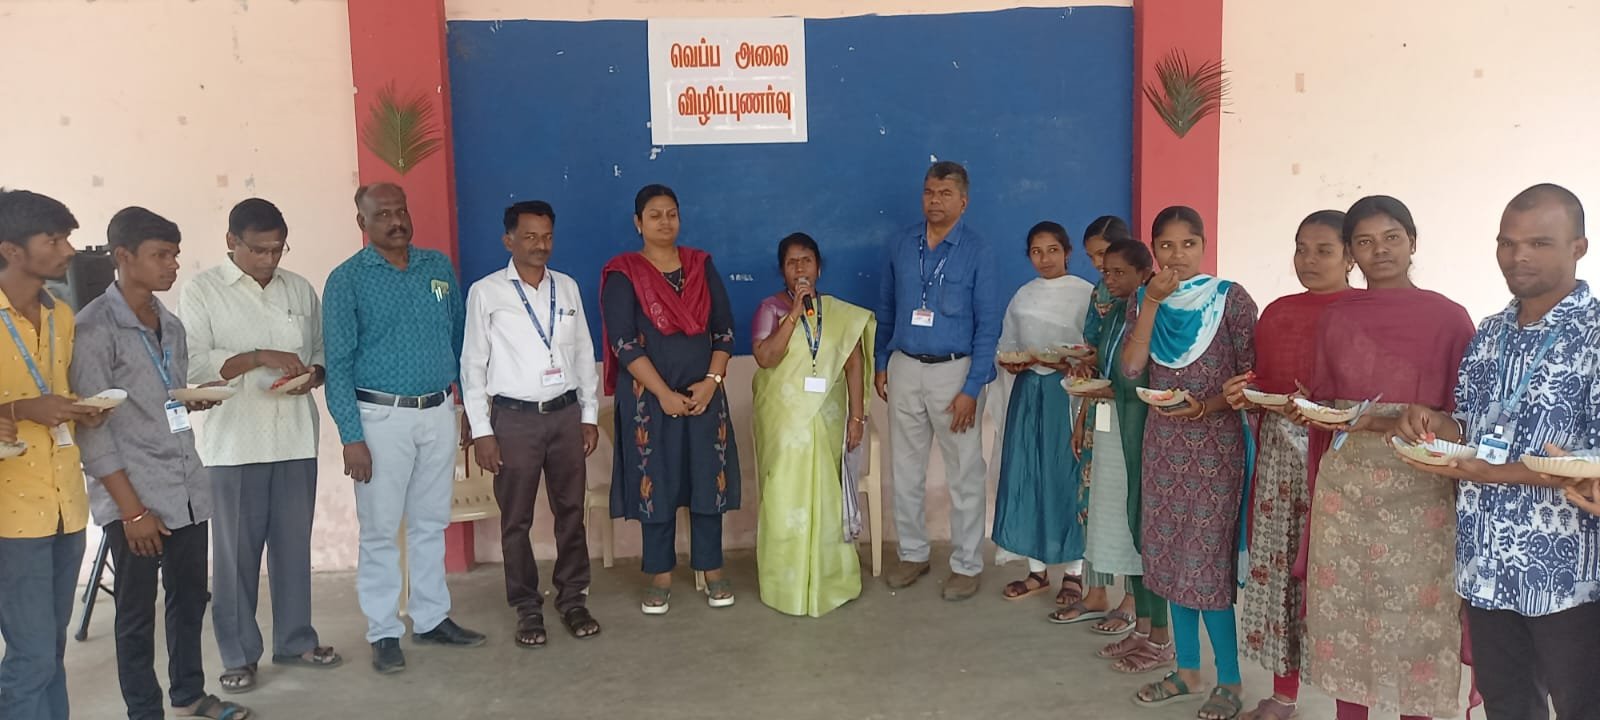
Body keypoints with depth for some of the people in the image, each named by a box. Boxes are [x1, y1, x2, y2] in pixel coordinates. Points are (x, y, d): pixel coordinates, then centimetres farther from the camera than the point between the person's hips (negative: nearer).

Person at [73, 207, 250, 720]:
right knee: (137, 611, 6)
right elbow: (91, 426, -13)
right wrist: (131, 507, -15)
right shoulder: (95, 327, -11)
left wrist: (196, 399, -1)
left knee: (190, 596, 15)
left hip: (186, 488, 7)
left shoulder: (170, 324, 12)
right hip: (133, 497, -6)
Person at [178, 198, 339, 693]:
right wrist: (259, 358, -21)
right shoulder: (202, 291, -2)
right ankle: (239, 654, 18)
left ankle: (295, 641, 24)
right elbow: (191, 364, -11)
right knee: (237, 550, 5)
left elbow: (323, 351, 15)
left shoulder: (300, 290, 10)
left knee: (294, 544, 11)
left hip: (295, 438, 4)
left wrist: (313, 375, -7)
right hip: (234, 442, -3)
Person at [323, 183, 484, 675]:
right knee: (381, 530, 3)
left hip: (439, 412, 4)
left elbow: (459, 337, 13)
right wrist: (352, 436, -12)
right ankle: (384, 632, 14)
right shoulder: (347, 279, -5)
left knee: (431, 524, 13)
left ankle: (432, 619, 24)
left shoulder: (439, 267, 7)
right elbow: (338, 363, -7)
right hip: (382, 416, -4)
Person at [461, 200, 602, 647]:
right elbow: (473, 364, -3)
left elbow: (584, 353, 10)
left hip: (565, 413, 3)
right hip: (515, 418, -3)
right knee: (516, 519, 6)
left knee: (571, 512, 9)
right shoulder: (486, 292, -4)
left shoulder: (567, 288, 7)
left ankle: (573, 599, 23)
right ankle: (527, 608, 20)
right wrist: (481, 430, -6)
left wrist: (590, 415, 7)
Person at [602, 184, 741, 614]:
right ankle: (660, 576, 17)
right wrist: (664, 394, -15)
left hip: (704, 392, 3)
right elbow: (624, 343, -11)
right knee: (656, 482, 4)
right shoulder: (623, 274, -4)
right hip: (648, 395, -3)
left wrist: (711, 380, -9)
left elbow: (724, 328, 5)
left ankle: (712, 571, 18)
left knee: (709, 479, 5)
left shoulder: (702, 265, 7)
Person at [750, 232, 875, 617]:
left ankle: (826, 579, 21)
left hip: (826, 421, 2)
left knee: (825, 499, 7)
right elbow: (765, 357, -16)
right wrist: (795, 313, -19)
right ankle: (786, 585, 10)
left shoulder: (840, 313, 6)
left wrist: (857, 416, -1)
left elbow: (854, 364, 5)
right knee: (786, 499, -1)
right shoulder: (771, 308, -2)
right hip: (784, 420, -2)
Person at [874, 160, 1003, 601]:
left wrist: (972, 389, -13)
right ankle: (912, 553, 28)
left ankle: (966, 565, 17)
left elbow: (988, 325, -8)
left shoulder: (977, 252, -7)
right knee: (905, 470, 12)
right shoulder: (901, 246, 4)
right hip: (905, 368, 4)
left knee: (964, 474, 4)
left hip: (953, 371, -4)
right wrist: (880, 364, 11)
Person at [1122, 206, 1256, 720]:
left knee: (1207, 560, -4)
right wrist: (1152, 302, -14)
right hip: (1163, 443, 5)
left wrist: (1206, 407, -20)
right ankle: (1187, 671, 24)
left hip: (1216, 443, -4)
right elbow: (1130, 368, -9)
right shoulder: (1143, 301, 6)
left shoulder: (1231, 298, -6)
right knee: (1170, 557, 10)